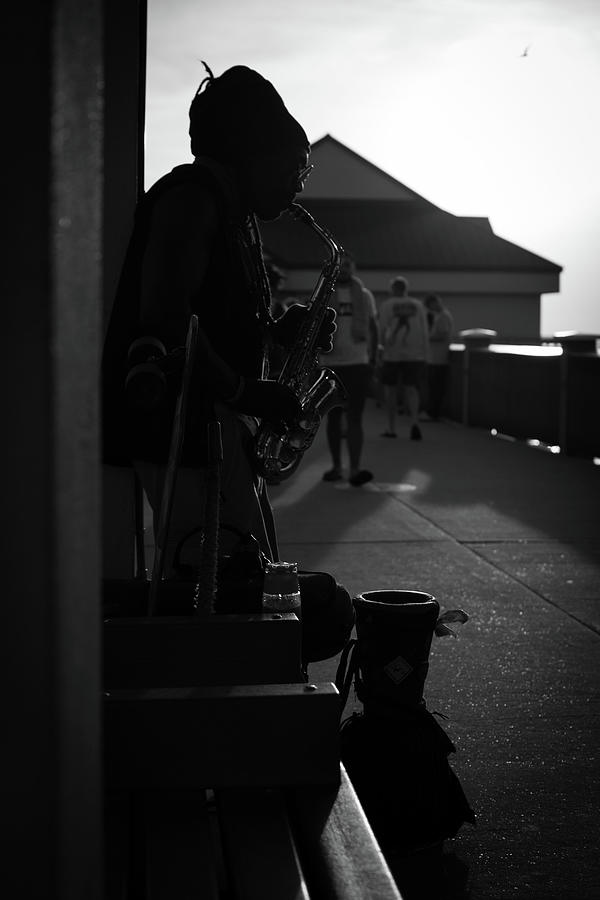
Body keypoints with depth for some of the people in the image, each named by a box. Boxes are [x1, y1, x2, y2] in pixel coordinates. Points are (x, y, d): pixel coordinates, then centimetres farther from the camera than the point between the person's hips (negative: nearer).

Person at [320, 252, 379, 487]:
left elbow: (373, 329, 13)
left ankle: (355, 470, -17)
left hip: (358, 364, -1)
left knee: (354, 418, -9)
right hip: (330, 364, 1)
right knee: (333, 417, 8)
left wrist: (373, 358, 6)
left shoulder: (364, 295, 8)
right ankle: (336, 466, 17)